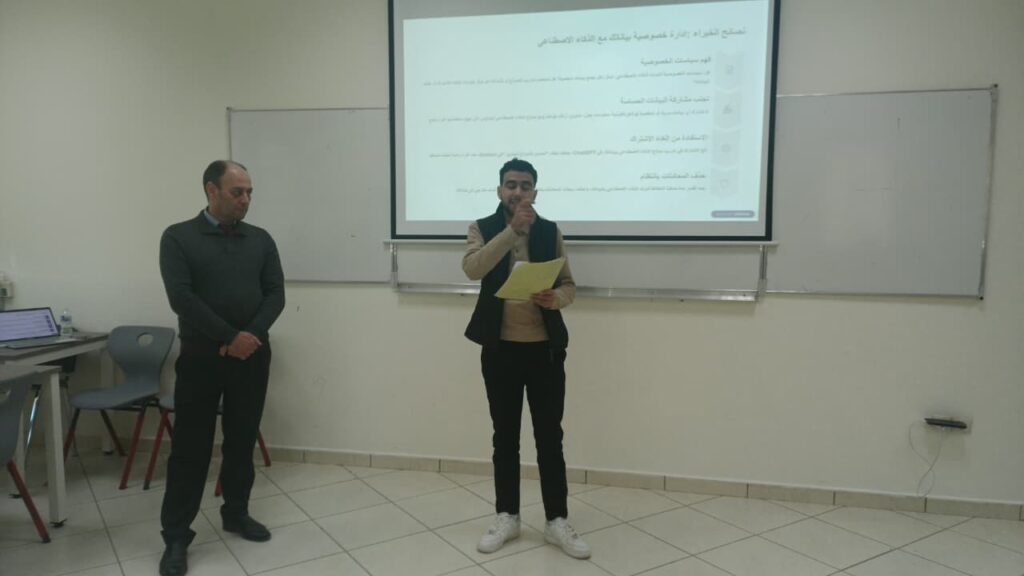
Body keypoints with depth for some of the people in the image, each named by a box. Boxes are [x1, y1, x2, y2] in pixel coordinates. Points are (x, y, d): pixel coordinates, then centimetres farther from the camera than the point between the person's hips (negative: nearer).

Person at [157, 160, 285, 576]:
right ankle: (176, 536, 11)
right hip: (201, 356, -3)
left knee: (242, 440, 12)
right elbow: (181, 298, -12)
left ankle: (236, 513, 29)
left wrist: (250, 335, -13)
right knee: (191, 447, 1)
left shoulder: (260, 239, 8)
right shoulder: (179, 238, -2)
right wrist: (231, 337, -15)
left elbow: (275, 294, 2)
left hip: (252, 355, 3)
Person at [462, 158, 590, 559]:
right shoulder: (483, 228, 1)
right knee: (505, 436, 10)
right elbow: (472, 269, -19)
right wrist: (511, 229, -26)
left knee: (549, 437, 5)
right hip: (500, 349, 0)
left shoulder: (551, 231, 5)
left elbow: (569, 285, 6)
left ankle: (557, 522, 18)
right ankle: (506, 518, 24)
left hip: (544, 348, 1)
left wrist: (556, 297, -17)